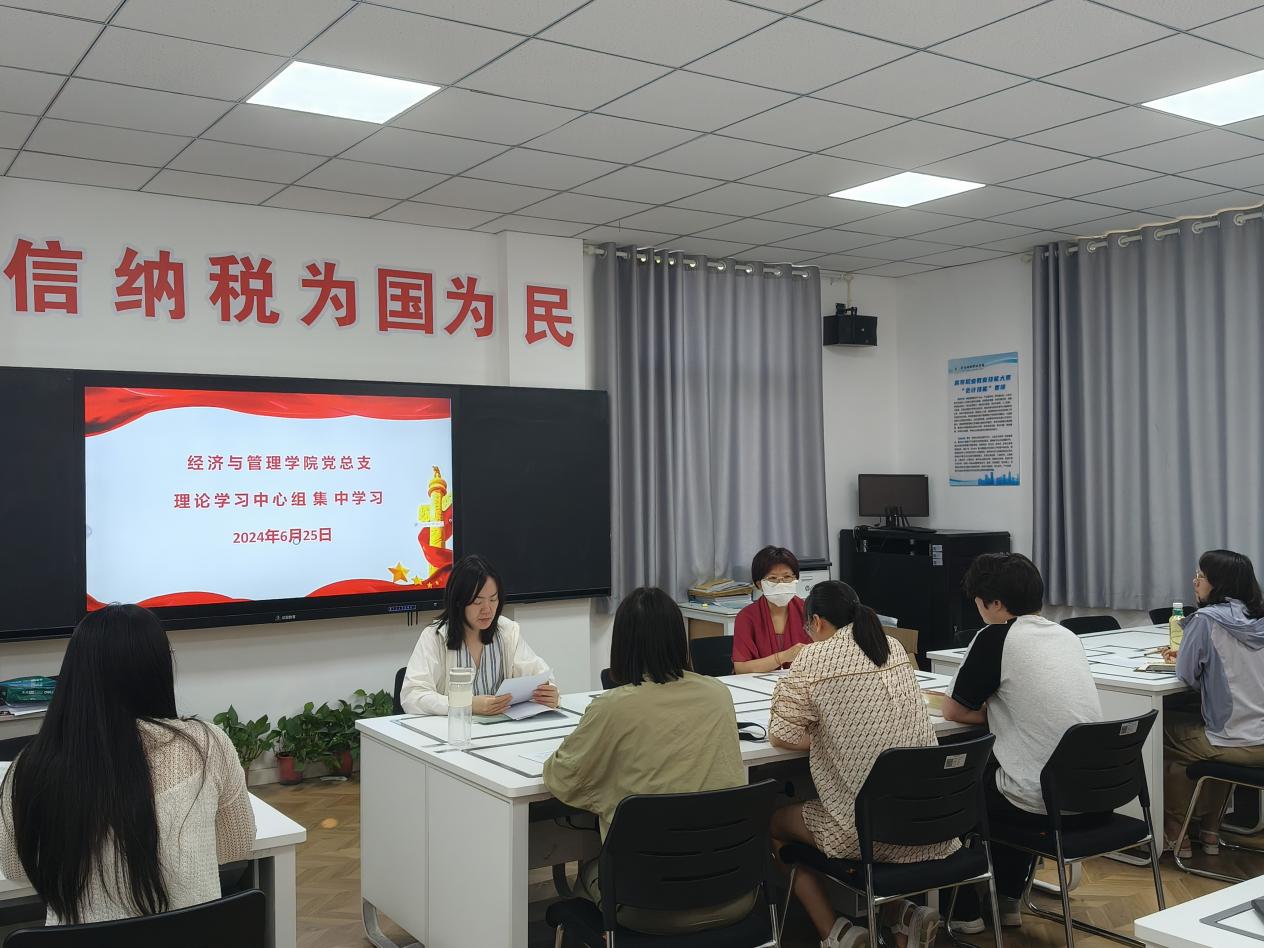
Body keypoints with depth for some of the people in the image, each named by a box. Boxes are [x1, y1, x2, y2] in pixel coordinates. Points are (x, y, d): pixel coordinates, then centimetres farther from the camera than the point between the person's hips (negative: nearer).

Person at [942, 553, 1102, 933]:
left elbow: (953, 711, -2)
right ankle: (1007, 899, 37)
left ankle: (965, 910, 27)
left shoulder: (995, 638, -11)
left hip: (1042, 802, -7)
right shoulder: (1068, 636, 10)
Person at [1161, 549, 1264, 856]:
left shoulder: (1207, 619, -15)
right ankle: (1209, 831, 37)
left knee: (1164, 731, 19)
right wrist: (1189, 656, 18)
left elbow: (1187, 675, -9)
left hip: (1236, 745, -7)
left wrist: (1185, 660, 11)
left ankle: (1176, 833, 25)